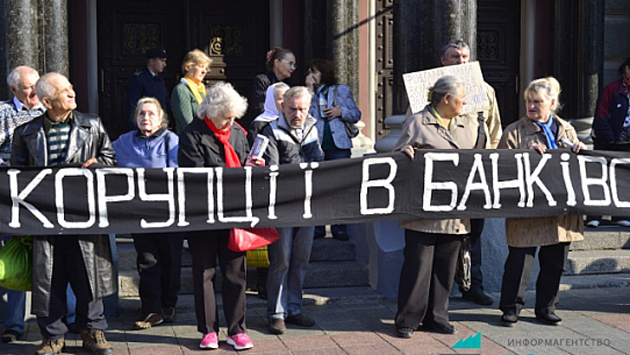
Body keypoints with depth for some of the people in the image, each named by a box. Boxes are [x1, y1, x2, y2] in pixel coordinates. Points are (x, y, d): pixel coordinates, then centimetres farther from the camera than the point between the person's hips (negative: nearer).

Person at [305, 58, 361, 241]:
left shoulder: (341, 90, 12)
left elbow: (356, 114, 12)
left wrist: (341, 112, -6)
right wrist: (309, 89, -6)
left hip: (338, 145, -1)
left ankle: (338, 227, 6)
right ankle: (317, 226, 10)